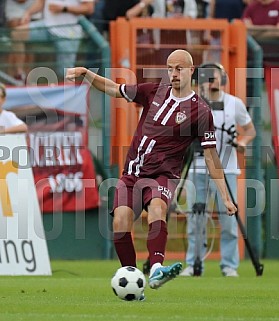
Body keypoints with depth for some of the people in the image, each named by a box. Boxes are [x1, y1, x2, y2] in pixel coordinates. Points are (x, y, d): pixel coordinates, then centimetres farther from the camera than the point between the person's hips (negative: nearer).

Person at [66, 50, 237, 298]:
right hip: (131, 174, 4)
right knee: (120, 221, -18)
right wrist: (85, 73, 7)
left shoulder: (200, 111, -3)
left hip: (162, 175, -4)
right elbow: (115, 89, 21)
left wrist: (225, 196, -5)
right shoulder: (154, 92, 9)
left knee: (157, 207, -36)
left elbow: (211, 156, -1)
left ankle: (156, 270, -54)